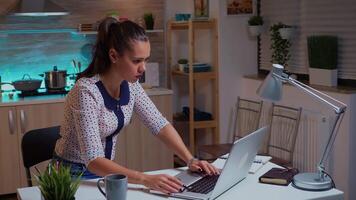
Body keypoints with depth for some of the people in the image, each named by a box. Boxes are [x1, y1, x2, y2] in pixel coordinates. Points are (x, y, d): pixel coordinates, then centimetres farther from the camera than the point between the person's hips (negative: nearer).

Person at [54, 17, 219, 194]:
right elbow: (93, 161, -31)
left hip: (104, 171, 6)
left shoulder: (129, 84, -6)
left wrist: (190, 160, -15)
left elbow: (159, 124, -2)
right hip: (74, 176, -6)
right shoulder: (87, 91, -27)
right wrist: (146, 180, -40)